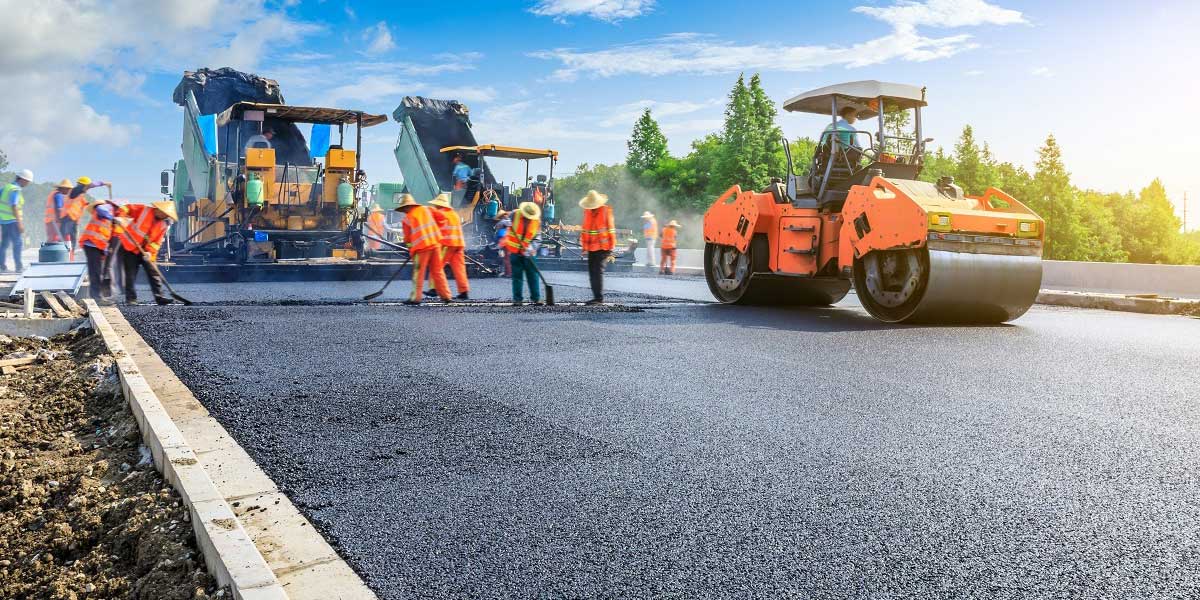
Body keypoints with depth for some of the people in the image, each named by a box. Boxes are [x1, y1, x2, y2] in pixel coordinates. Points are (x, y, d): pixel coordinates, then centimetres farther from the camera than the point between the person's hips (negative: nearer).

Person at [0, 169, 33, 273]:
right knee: (17, 243, -3)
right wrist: (20, 223, -25)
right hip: (12, 221, -8)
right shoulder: (15, 190, -17)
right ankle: (19, 267, -2)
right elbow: (14, 207, -24)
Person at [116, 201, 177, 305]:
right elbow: (127, 208, -11)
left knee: (153, 272, -3)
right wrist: (120, 216, -28)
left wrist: (150, 252, -18)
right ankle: (131, 298, 5)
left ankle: (160, 296, -2)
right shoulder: (144, 210, -12)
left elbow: (157, 241, -5)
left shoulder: (163, 225, -1)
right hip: (129, 247, -4)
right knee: (130, 275, -2)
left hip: (144, 251, 4)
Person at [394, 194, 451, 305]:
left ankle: (416, 297, 3)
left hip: (421, 247, -5)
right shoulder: (425, 209, 8)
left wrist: (409, 245, 22)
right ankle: (446, 295, 10)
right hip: (435, 243, 5)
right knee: (438, 271, 10)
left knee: (418, 273, 3)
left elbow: (407, 237, 4)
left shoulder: (407, 218, -2)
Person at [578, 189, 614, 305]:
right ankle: (597, 297, 17)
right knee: (592, 271, 8)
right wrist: (584, 245, 14)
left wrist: (611, 246, -6)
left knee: (598, 271, -13)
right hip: (591, 247, 6)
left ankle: (599, 298, -11)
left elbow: (610, 228, -4)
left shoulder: (606, 210, -6)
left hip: (603, 247, -6)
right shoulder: (587, 211, 9)